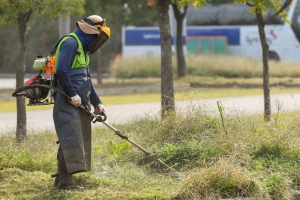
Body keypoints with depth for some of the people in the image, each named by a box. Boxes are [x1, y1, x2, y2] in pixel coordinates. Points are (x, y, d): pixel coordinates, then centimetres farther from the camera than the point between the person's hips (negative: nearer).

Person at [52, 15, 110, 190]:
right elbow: (61, 71, -22)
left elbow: (87, 79, 24)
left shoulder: (82, 47, 21)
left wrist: (97, 103, 19)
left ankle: (62, 179, 15)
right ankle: (65, 181, -17)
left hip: (79, 103, 10)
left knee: (81, 139, 10)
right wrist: (72, 95, -19)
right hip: (67, 103, -10)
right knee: (70, 139, -15)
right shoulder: (71, 43, -12)